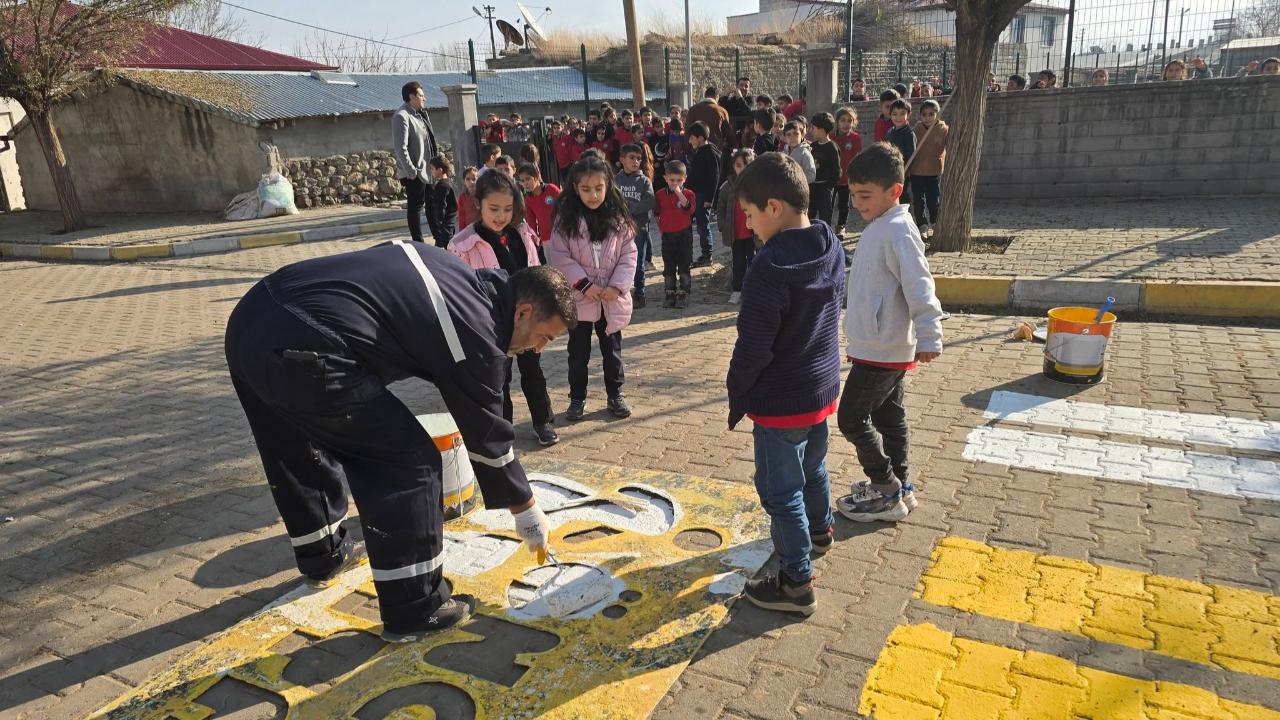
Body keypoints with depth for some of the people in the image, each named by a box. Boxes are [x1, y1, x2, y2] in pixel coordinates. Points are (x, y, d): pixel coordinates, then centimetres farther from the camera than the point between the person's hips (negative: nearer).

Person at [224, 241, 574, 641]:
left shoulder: (454, 274, 17)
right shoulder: (475, 335, -5)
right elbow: (487, 436, 4)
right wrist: (525, 509, 17)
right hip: (301, 352, -10)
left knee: (301, 452, 29)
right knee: (409, 465, 0)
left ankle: (323, 557, 51)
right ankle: (413, 611, 10)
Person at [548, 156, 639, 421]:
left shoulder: (618, 217, -2)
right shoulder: (566, 218, -8)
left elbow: (628, 254, -2)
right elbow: (559, 256, -11)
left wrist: (617, 286, -14)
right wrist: (584, 284, -17)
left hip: (612, 298, 2)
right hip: (578, 299, -1)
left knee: (612, 349, 15)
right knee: (578, 352, 12)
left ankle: (615, 395, 30)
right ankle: (577, 398, 26)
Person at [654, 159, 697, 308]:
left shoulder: (688, 194, -5)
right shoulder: (660, 195, 2)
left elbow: (690, 209, -24)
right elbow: (656, 214, 13)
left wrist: (679, 193, -28)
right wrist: (661, 227, 5)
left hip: (684, 235, -3)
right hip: (667, 235, 3)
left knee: (684, 266, 2)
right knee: (668, 267, 9)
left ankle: (683, 294, 10)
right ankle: (670, 294, 18)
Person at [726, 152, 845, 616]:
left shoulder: (770, 266, -26)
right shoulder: (831, 250, 0)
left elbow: (753, 346, -24)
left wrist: (737, 395, -8)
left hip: (780, 401, -8)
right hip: (823, 388, 9)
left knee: (781, 490, 4)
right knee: (813, 467, 28)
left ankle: (796, 583, 13)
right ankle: (819, 530, 51)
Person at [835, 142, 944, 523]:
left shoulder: (897, 231, -21)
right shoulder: (880, 227, 10)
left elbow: (919, 285, -26)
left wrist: (929, 336, -28)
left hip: (881, 350, -10)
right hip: (885, 347, 10)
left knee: (852, 418, -3)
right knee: (888, 414, 17)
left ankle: (887, 495, 9)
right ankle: (899, 487, 30)